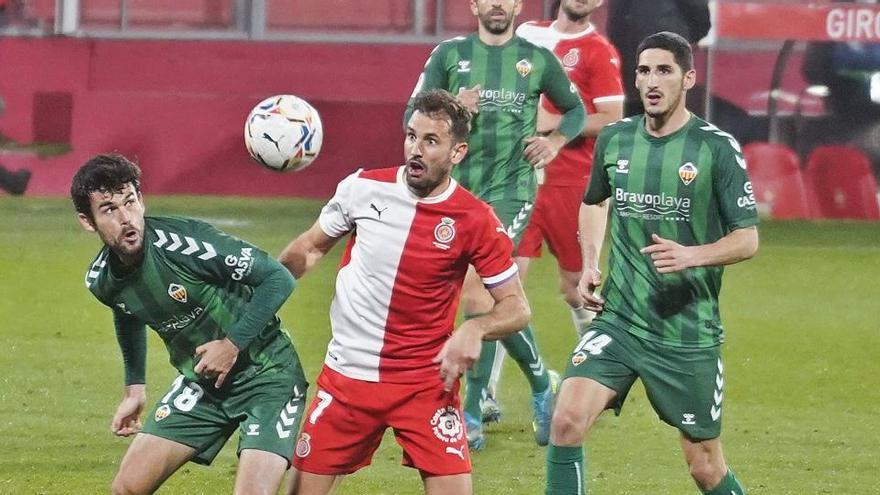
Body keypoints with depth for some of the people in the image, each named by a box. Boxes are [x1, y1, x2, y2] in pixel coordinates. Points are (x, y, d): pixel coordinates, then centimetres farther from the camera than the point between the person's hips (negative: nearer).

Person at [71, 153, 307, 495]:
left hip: (265, 375, -6)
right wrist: (134, 387, 21)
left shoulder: (185, 242, -27)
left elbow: (278, 279, -21)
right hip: (200, 383, 6)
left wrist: (233, 344, -21)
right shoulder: (101, 280, -6)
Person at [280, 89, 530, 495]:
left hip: (427, 381, -2)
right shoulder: (363, 188, -4)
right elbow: (309, 249, 13)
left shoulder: (475, 221, -10)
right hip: (347, 374, 2)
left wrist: (475, 330, -25)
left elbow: (516, 308, -5)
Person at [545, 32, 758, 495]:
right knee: (566, 420, -18)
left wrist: (692, 256, -25)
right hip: (618, 321, 3)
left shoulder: (717, 148, -8)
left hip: (689, 333, -3)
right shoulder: (614, 140, 5)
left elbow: (747, 239, -6)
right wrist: (589, 265, 10)